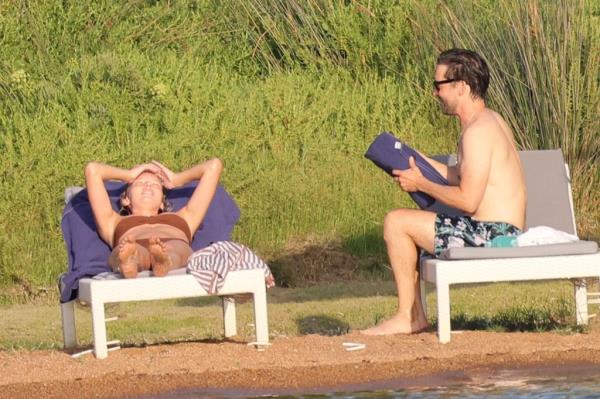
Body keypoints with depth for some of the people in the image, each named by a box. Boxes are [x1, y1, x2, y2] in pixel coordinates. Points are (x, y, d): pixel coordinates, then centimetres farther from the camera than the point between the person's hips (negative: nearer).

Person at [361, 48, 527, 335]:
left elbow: (468, 200, -22)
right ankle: (414, 315, 18)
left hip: (492, 235, -11)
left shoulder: (478, 131, -18)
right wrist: (418, 162, 14)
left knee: (396, 223, -8)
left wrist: (421, 184, -9)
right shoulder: (491, 120, 14)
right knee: (403, 224, 21)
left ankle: (407, 318, -1)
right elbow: (464, 178, 20)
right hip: (499, 234, 11)